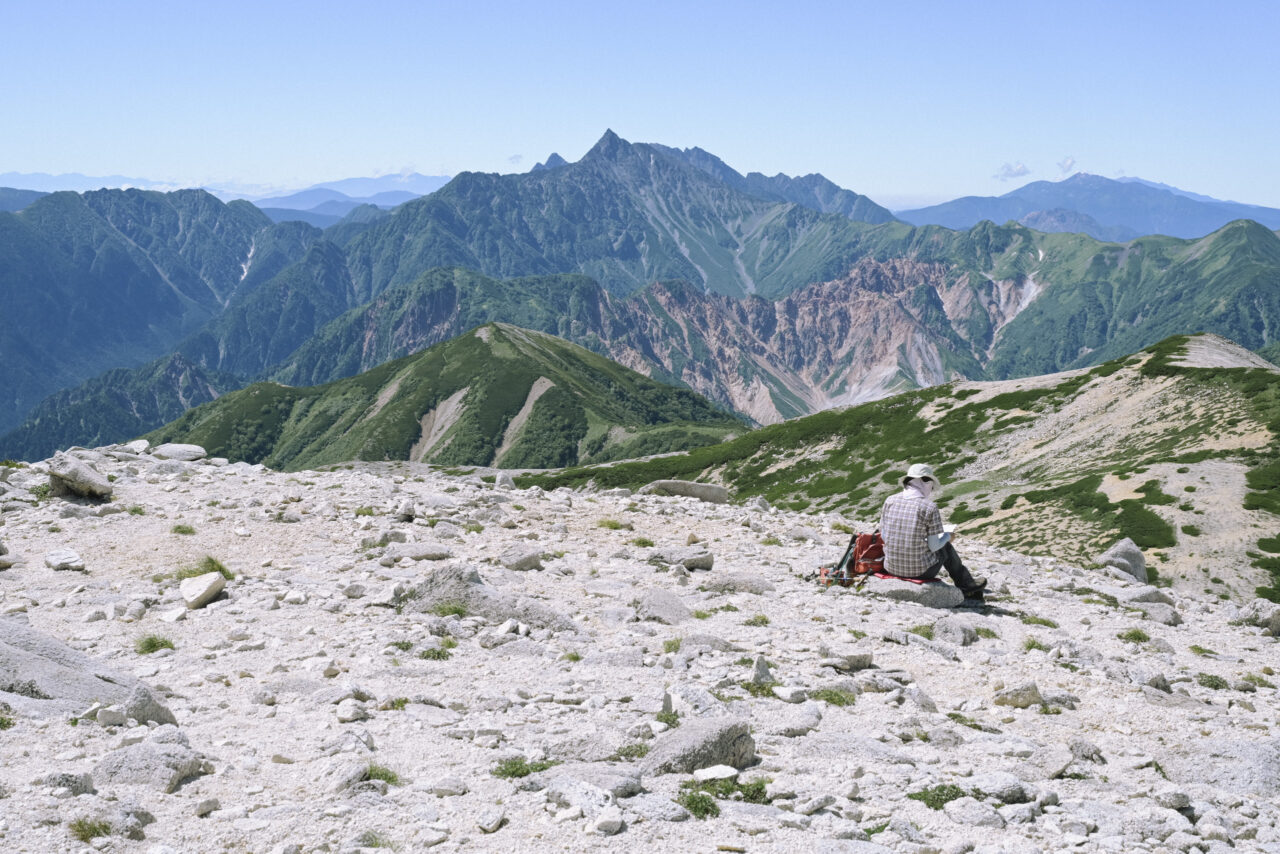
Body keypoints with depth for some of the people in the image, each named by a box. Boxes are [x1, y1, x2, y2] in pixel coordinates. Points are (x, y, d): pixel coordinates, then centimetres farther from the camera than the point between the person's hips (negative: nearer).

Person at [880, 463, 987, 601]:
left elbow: (883, 536, 5)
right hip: (921, 571, -5)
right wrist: (947, 536, 10)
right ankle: (967, 585, 44)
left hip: (891, 568, 5)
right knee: (946, 547, 24)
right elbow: (934, 546, -11)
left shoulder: (890, 501, -1)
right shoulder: (930, 507, -15)